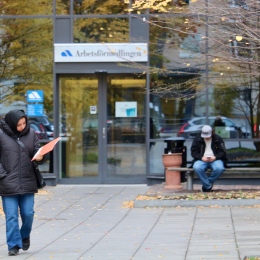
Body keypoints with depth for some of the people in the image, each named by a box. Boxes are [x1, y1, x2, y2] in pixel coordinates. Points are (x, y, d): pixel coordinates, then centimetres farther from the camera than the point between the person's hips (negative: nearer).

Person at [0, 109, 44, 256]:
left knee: (28, 214, 6)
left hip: (28, 182, 2)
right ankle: (14, 245, 7)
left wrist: (40, 157, -15)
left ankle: (25, 235, 33)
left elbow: (38, 151, 9)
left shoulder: (31, 133, 4)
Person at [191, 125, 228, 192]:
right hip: (202, 160, 0)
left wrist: (215, 157, -15)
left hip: (215, 159, 0)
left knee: (220, 168, -35)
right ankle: (208, 186, -21)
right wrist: (201, 157, -15)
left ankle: (207, 184, -12)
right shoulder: (197, 139, 7)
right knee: (197, 168, -36)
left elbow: (223, 152, 4)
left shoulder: (218, 139, 6)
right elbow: (194, 152, 3)